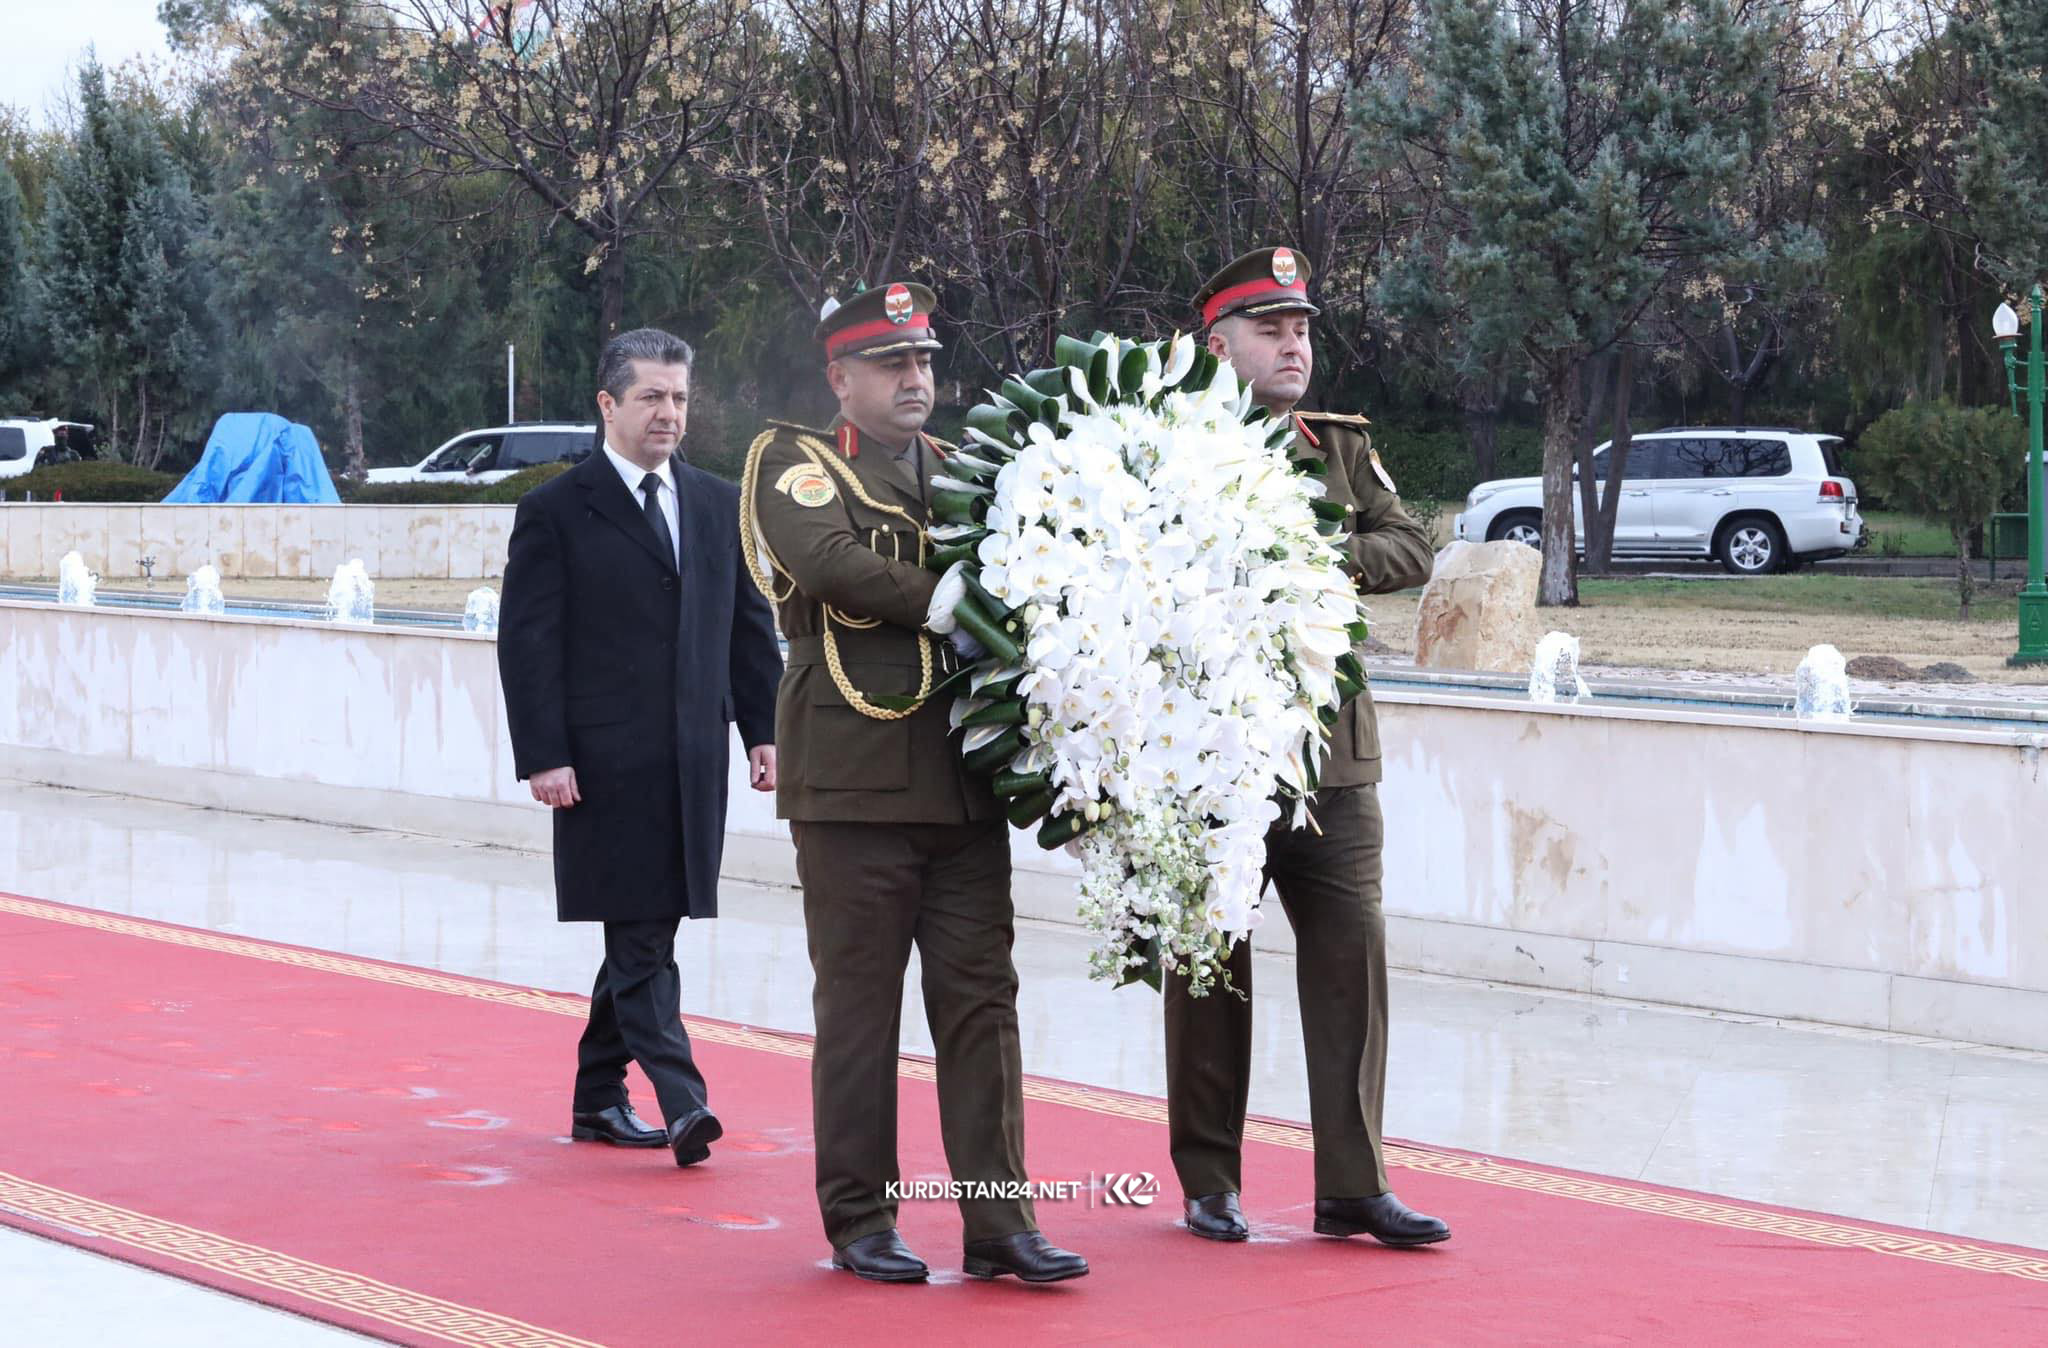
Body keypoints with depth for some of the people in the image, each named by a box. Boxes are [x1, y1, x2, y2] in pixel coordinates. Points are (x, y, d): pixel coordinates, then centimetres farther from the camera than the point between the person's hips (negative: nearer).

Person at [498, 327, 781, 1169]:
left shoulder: (719, 505, 14)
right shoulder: (555, 513, -3)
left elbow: (751, 626, 16)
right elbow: (527, 643, -6)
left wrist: (765, 730, 8)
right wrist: (543, 756, -13)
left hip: (694, 760, 6)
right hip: (608, 765, -5)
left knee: (642, 933, 11)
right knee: (640, 937, -8)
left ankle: (598, 1098, 21)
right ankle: (682, 1102, -14)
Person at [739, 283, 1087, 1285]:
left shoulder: (959, 468, 18)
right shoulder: (794, 461, 1)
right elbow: (827, 563, -18)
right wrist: (940, 603, -15)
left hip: (963, 778, 5)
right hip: (853, 777, -5)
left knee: (981, 997, 2)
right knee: (858, 1006, 1)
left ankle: (998, 1222, 4)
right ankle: (859, 1223, 10)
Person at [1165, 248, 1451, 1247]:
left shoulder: (1342, 448, 14)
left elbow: (1412, 550, 5)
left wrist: (1334, 555, -12)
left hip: (1331, 750, 4)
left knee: (1351, 950, -2)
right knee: (1212, 965, 5)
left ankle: (1352, 1184, 3)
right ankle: (1210, 1185, 15)